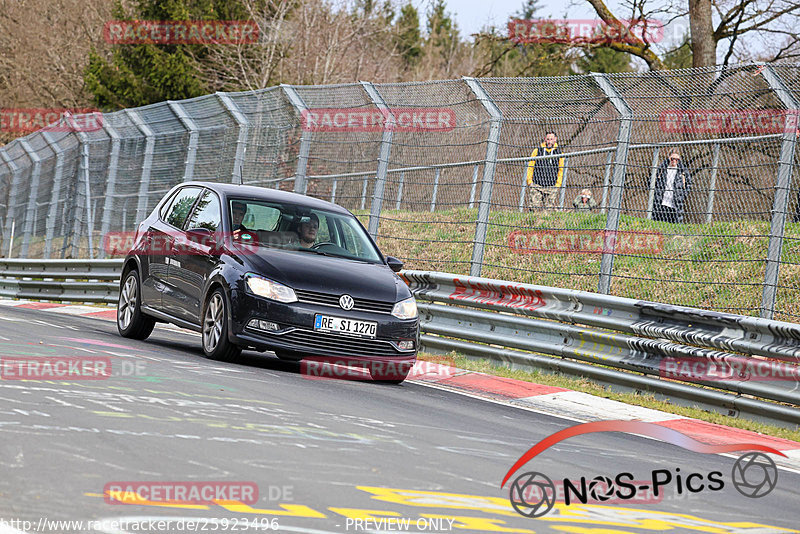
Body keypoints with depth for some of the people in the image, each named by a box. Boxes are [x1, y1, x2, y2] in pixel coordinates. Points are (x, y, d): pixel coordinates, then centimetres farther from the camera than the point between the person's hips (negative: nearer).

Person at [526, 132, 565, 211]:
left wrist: (557, 185, 3)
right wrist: (530, 182, 2)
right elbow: (530, 167, 10)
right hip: (536, 186, -1)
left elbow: (561, 170, 11)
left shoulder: (559, 153, 9)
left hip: (551, 187, 1)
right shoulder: (537, 151, 8)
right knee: (534, 207, -9)